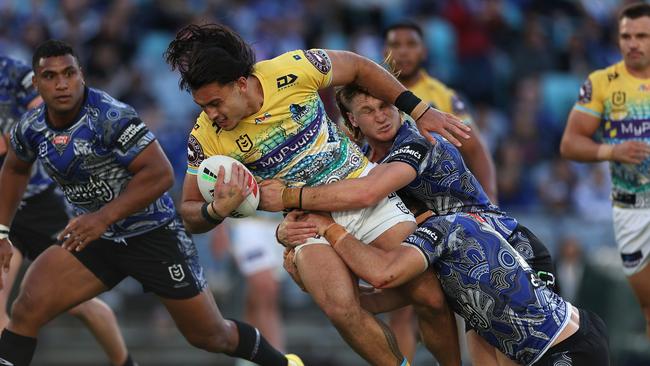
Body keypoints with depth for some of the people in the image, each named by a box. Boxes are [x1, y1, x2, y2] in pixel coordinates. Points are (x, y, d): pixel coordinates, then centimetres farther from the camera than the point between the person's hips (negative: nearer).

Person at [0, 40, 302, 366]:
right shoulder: (30, 129, -5)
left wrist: (103, 217, -33)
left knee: (211, 336, 8)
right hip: (95, 238, 5)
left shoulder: (110, 116, -25)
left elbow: (160, 174, -28)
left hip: (153, 234, -5)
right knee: (26, 311, -18)